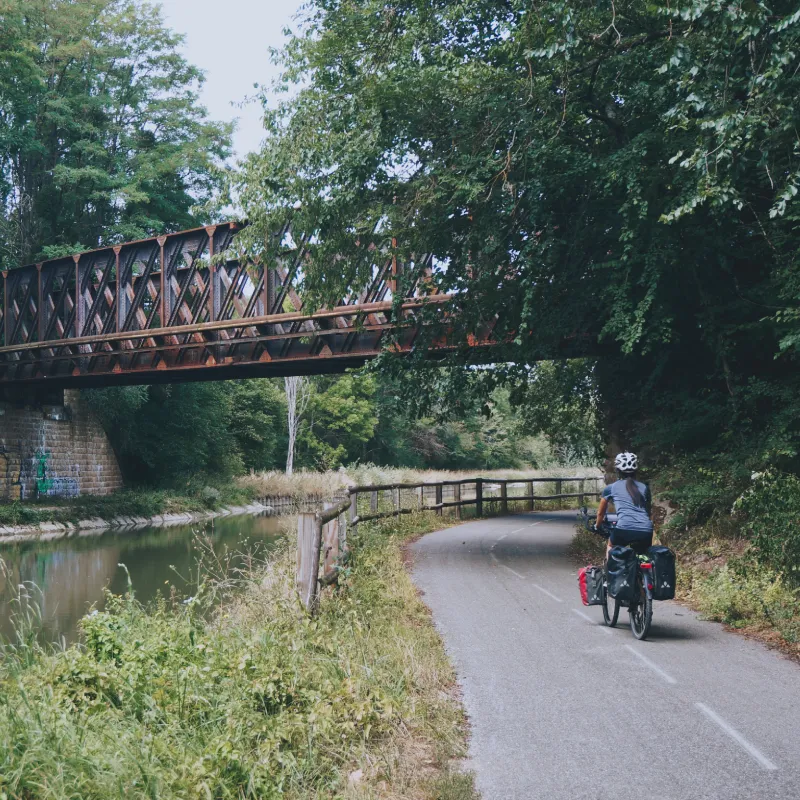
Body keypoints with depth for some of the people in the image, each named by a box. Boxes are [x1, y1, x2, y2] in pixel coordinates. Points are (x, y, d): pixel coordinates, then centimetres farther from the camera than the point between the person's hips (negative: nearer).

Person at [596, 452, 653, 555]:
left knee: (611, 546, 31)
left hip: (625, 529, -2)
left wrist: (598, 526, 47)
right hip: (646, 531, 2)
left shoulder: (611, 487, 15)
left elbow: (601, 513, 28)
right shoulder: (644, 487, 20)